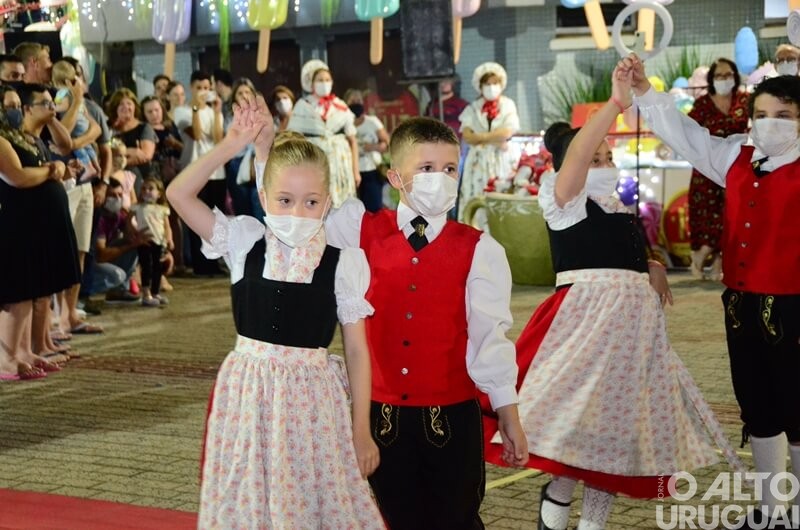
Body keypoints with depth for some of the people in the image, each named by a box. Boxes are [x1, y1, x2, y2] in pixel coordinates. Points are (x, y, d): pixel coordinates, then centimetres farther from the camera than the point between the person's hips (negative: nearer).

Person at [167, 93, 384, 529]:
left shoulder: (342, 263, -6)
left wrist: (362, 431, -1)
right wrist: (232, 146, -13)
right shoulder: (245, 244, -1)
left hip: (312, 400, -2)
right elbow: (179, 194, -6)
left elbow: (357, 350, -2)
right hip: (249, 394, 2)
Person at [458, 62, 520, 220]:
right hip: (478, 160, 1)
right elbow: (467, 137, -4)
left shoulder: (508, 105, 4)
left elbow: (507, 133, -8)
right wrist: (494, 140, -11)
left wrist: (480, 137, -6)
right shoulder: (473, 108, 8)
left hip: (501, 160, -1)